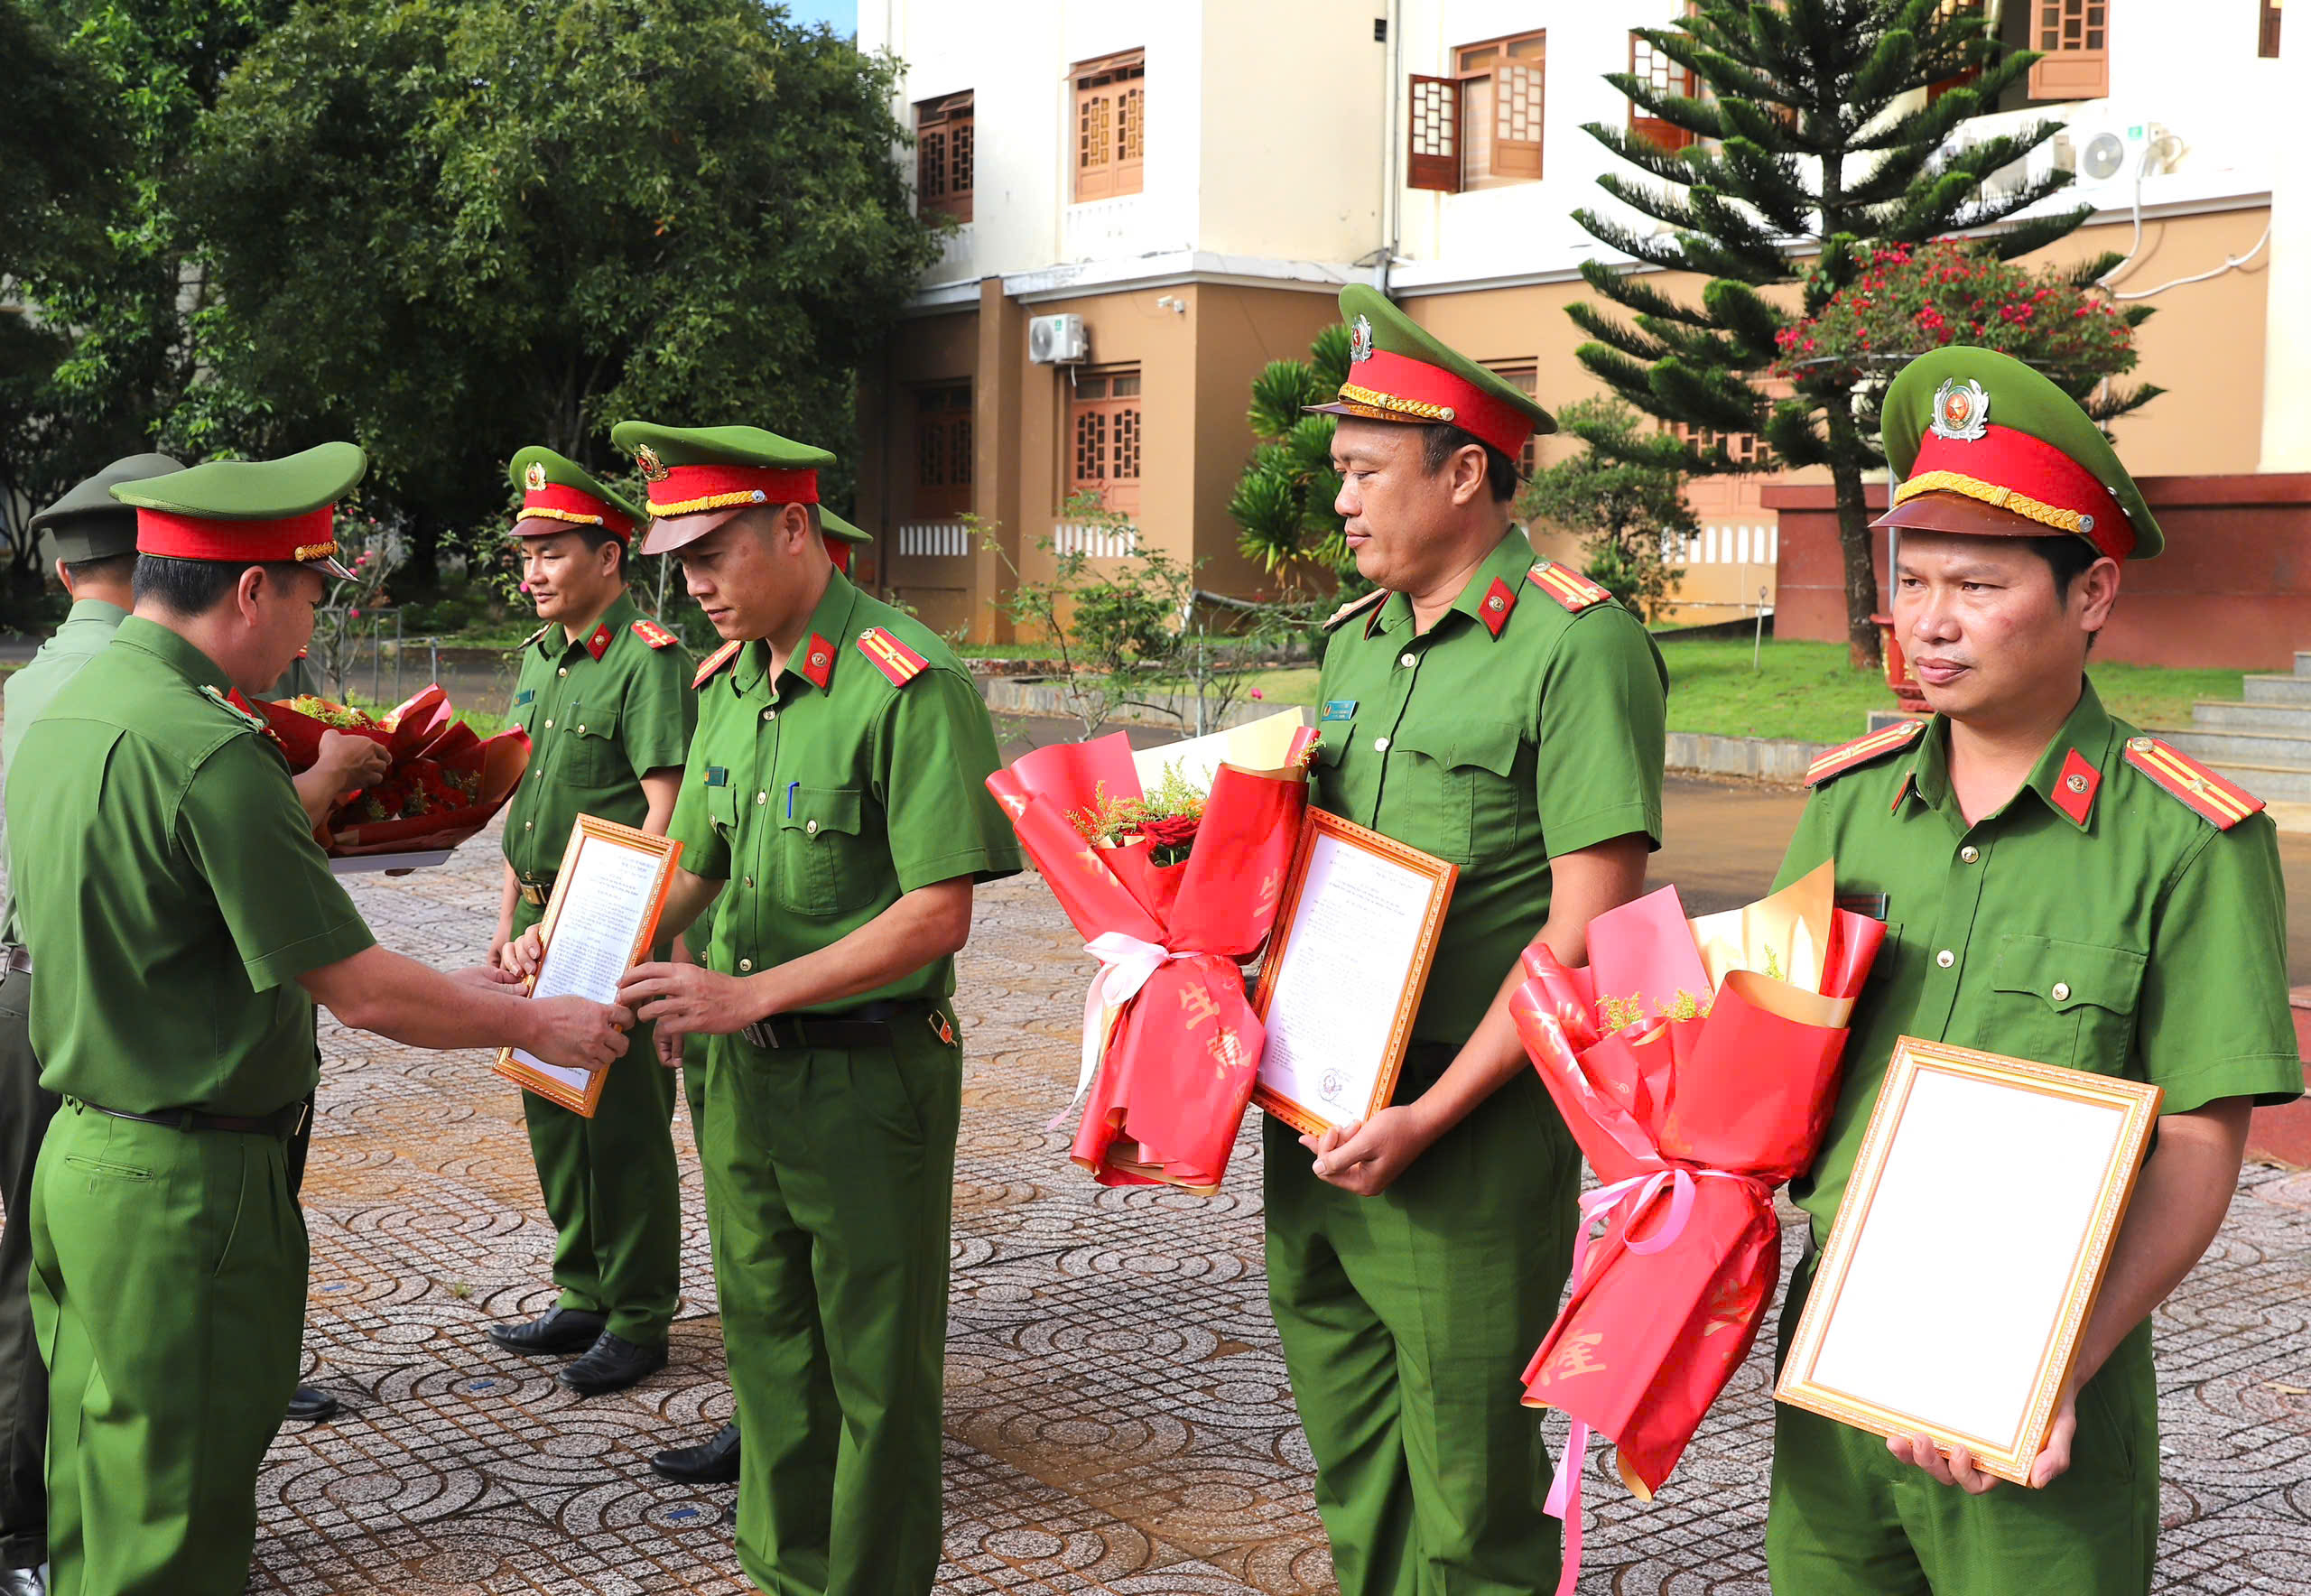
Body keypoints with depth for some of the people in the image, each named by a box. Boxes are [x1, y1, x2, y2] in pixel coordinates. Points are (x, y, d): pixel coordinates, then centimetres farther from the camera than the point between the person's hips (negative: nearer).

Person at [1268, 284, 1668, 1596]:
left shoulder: (1579, 645, -13)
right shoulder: (1355, 640, 12)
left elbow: (1587, 927, -17)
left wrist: (1427, 1117, -18)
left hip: (1475, 1128, -7)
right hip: (1321, 1114, 7)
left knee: (1469, 1486, 5)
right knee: (1352, 1466, 18)